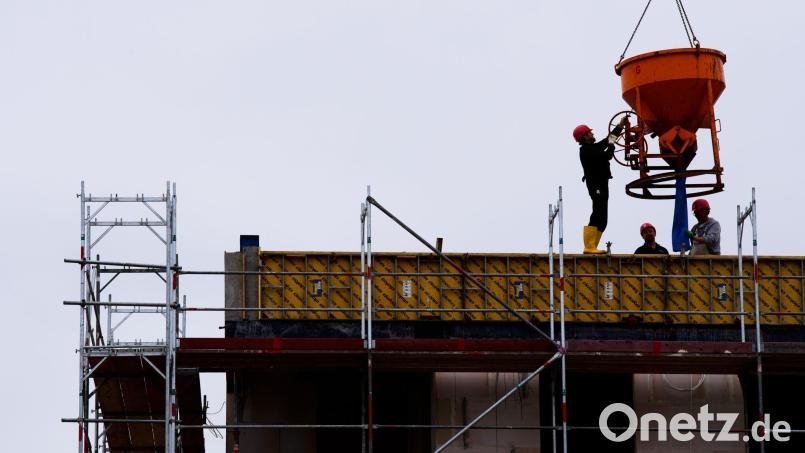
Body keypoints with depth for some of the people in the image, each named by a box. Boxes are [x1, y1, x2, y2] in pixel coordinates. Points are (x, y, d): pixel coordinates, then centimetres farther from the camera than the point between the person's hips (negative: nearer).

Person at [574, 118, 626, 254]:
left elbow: (607, 139, 27)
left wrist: (620, 126, 27)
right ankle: (589, 247, -20)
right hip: (597, 186, -10)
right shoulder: (586, 150, -13)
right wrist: (611, 145, -1)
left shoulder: (592, 148, 17)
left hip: (600, 185, 10)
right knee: (598, 218, -16)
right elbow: (607, 156, -20)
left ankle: (591, 247, 11)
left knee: (600, 220, 10)